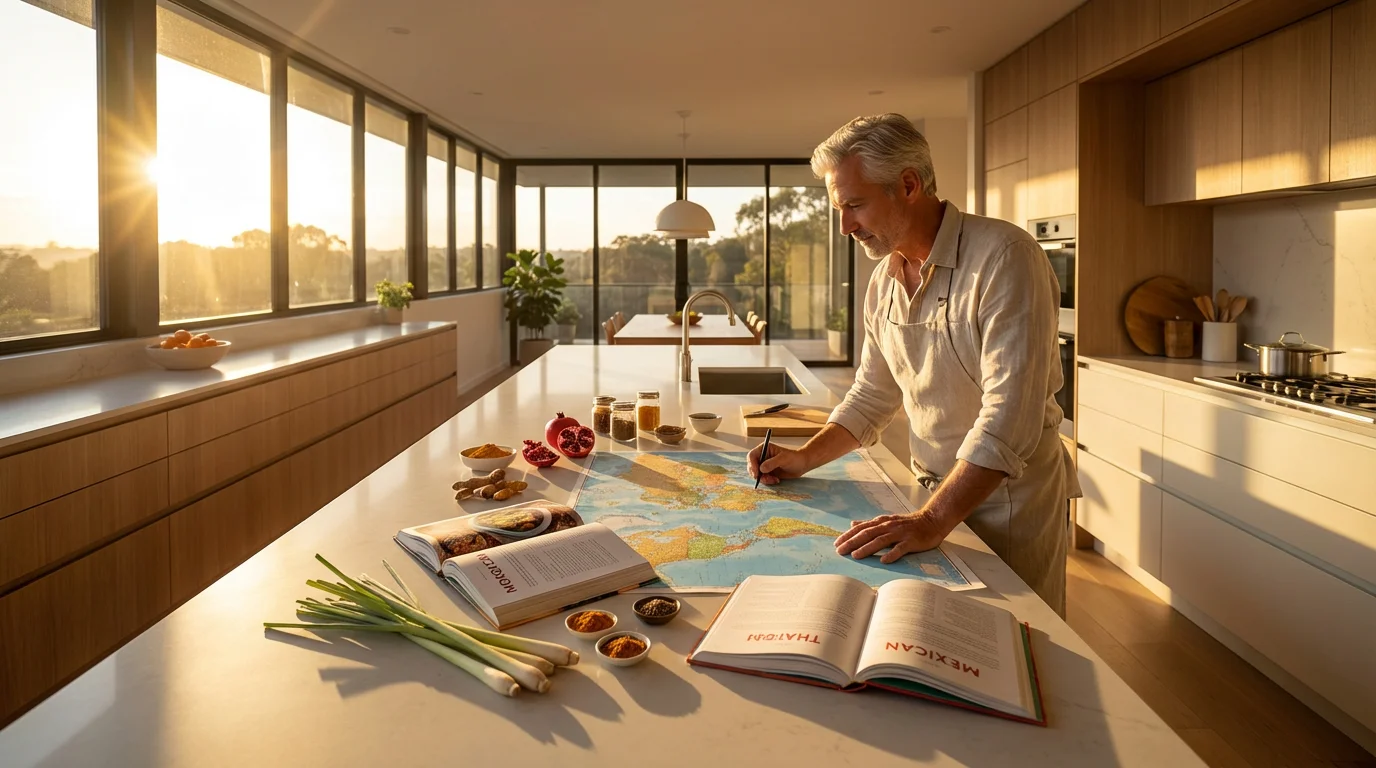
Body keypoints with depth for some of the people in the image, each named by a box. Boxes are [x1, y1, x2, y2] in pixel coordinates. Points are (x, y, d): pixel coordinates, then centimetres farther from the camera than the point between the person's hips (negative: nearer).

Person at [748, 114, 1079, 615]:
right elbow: (873, 396, 13)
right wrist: (805, 459, 0)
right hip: (938, 494, 6)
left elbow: (1010, 417, -28)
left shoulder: (1003, 257, -21)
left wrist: (932, 520, -32)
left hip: (1011, 497, -6)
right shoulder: (885, 280, 3)